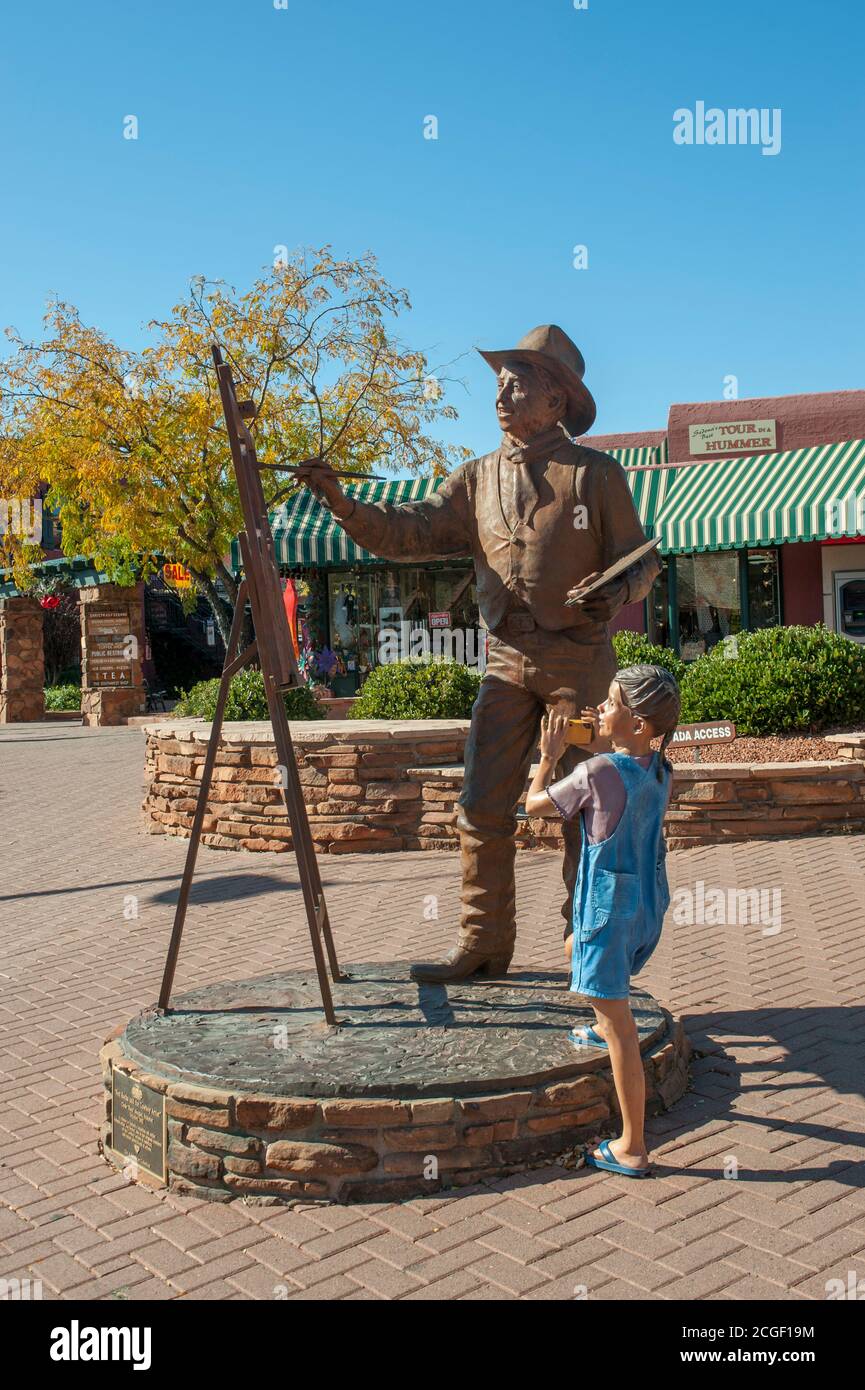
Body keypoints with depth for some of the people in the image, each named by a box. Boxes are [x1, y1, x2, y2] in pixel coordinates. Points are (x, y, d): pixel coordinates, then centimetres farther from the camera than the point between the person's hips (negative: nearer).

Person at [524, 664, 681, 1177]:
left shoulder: (597, 773, -20)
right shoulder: (661, 770, 0)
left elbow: (535, 804, -4)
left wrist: (549, 756, 10)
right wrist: (604, 742, 13)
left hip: (610, 908, -8)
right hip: (650, 904, 8)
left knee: (621, 1028, -1)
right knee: (576, 949, 35)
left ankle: (632, 1149, 7)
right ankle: (602, 1028, 55)